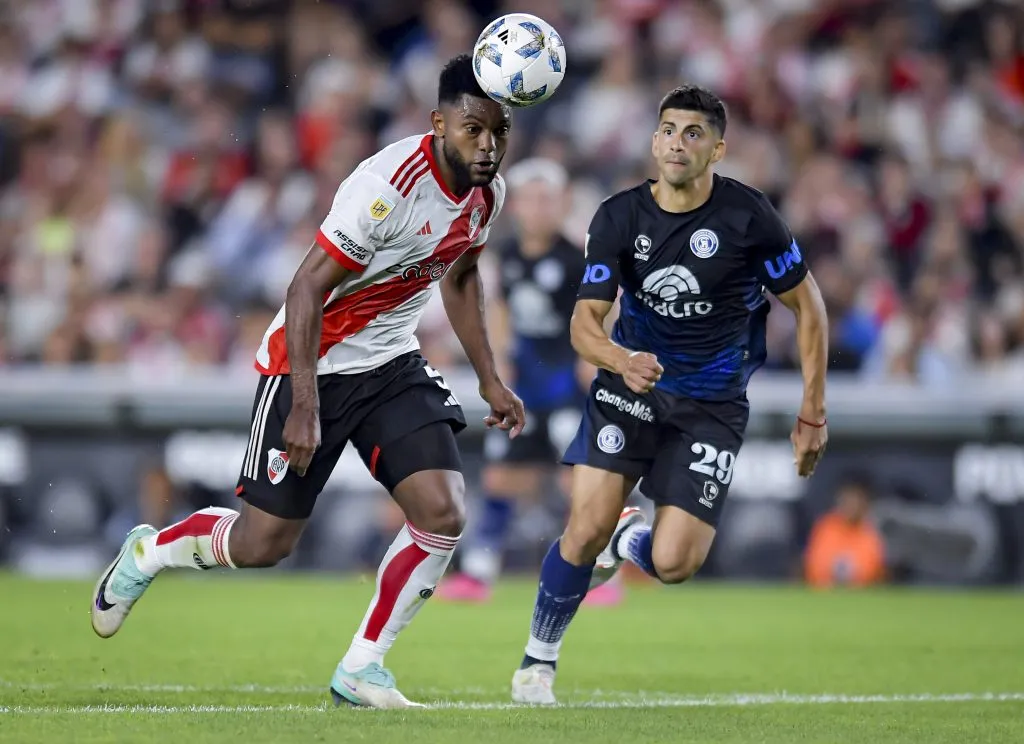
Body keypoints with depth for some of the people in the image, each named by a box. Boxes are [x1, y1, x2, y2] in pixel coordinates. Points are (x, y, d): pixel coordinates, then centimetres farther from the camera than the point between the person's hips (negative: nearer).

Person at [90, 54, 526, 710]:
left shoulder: (487, 191, -3)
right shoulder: (389, 186, -28)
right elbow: (307, 291, -25)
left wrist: (489, 379, 17)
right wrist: (305, 407, -28)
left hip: (392, 364, 7)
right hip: (309, 365, -7)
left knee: (444, 513, -13)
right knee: (263, 545, -1)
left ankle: (360, 669, 2)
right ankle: (148, 551, 30)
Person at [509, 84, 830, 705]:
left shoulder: (748, 216, -13)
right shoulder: (619, 218, -8)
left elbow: (808, 306, -2)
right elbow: (586, 321, -10)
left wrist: (813, 412, -4)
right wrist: (622, 361, -34)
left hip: (713, 406, -1)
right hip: (632, 384, 1)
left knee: (673, 564, -12)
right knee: (586, 530, -15)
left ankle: (629, 539, 27)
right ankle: (539, 659, 10)